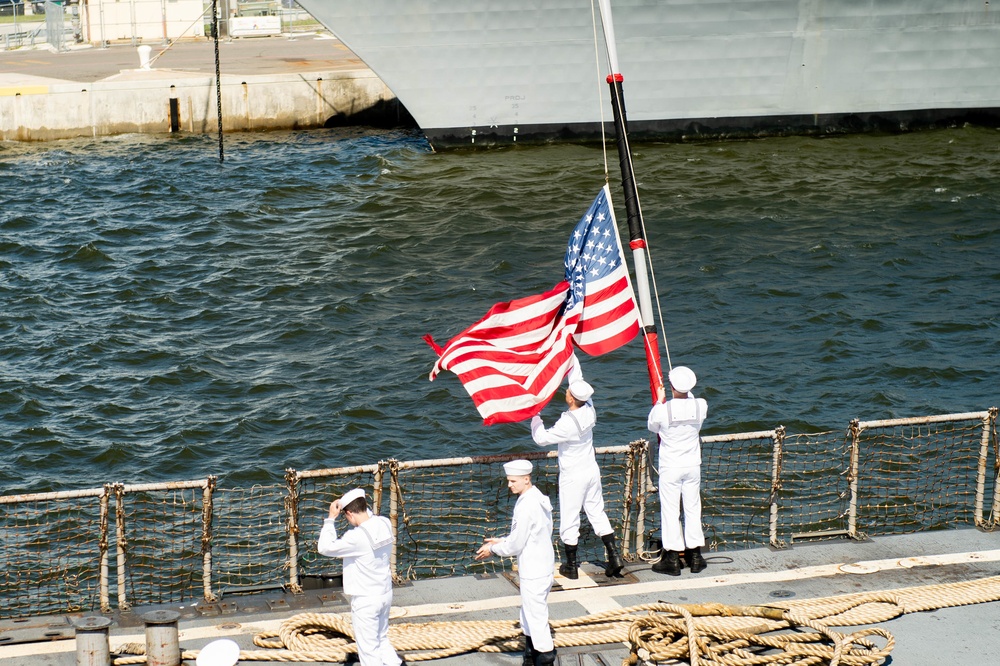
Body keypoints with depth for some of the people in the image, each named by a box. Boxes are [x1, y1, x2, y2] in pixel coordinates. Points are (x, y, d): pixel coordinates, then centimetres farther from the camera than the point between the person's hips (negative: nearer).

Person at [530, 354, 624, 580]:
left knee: (569, 520, 6)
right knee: (597, 513, 16)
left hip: (573, 476, -7)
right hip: (592, 470, 7)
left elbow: (541, 438, -18)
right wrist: (570, 353, 9)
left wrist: (535, 416, -7)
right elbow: (577, 378, 3)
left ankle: (571, 566, 16)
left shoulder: (567, 424, -28)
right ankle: (614, 556, 15)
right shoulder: (589, 409, -10)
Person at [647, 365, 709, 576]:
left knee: (670, 511, 5)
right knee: (693, 508, 13)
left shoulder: (663, 409, -19)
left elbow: (652, 426, 2)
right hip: (693, 466, 3)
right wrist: (687, 394, 26)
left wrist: (659, 400, 11)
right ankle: (695, 556, 20)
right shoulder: (700, 405, -11)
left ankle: (672, 559, 8)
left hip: (670, 468, -3)